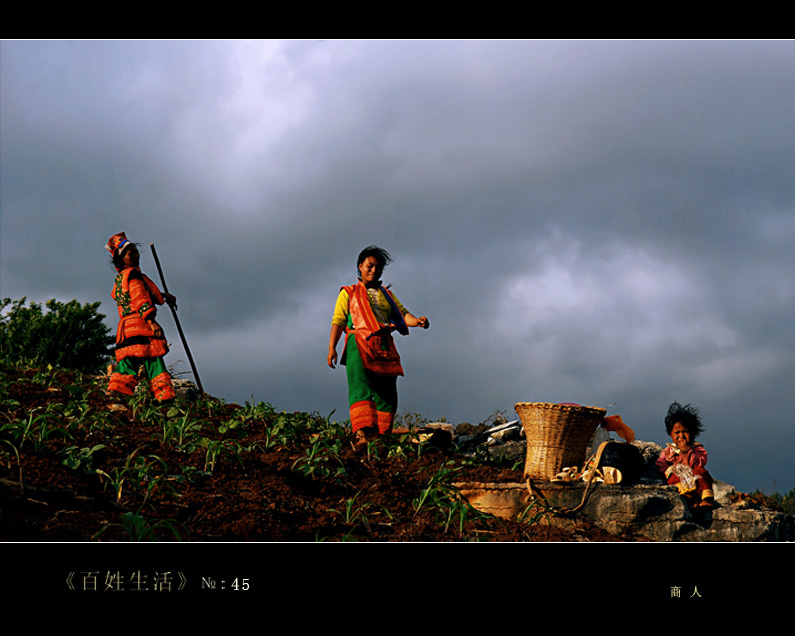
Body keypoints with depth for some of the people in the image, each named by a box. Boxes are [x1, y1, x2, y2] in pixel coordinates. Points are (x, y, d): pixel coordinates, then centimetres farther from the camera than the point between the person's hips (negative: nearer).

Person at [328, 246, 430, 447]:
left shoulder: (387, 295, 29)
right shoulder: (348, 293, 19)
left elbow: (403, 314, 14)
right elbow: (338, 321, 10)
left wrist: (417, 321, -10)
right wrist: (332, 347, -5)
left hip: (385, 347, 4)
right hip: (359, 343, -4)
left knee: (387, 395, -5)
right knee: (361, 388, -24)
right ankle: (363, 433, -39)